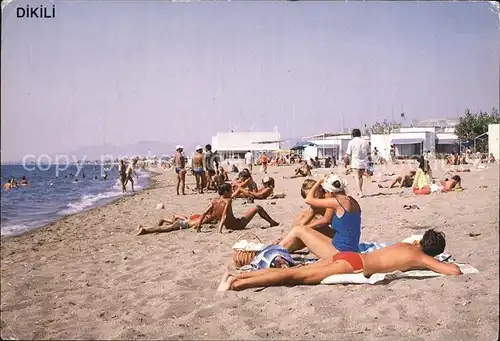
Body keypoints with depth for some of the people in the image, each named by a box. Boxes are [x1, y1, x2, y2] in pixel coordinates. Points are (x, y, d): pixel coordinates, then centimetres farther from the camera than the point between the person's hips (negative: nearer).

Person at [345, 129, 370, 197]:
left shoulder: (351, 142, -7)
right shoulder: (365, 142, 5)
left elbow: (347, 154, -7)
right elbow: (368, 153, 10)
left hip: (355, 162, -4)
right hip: (364, 163, 4)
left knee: (357, 177, -2)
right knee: (360, 176, 19)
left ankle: (360, 192, -13)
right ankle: (360, 191, 27)